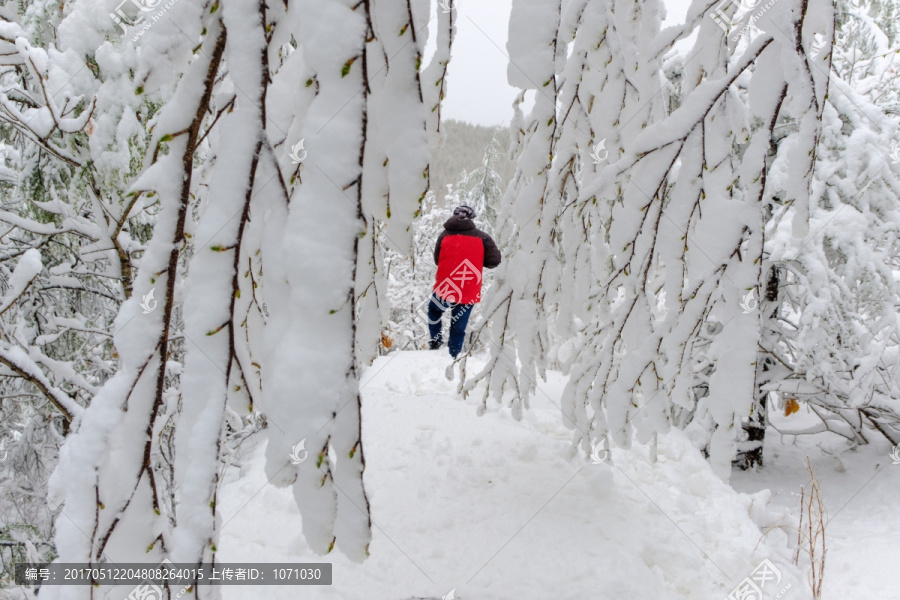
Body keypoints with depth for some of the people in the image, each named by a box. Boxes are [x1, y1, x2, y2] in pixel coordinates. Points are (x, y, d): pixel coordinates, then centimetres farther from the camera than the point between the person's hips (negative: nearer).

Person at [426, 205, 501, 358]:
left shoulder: (444, 235, -2)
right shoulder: (481, 237, -5)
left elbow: (437, 260, 6)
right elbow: (495, 260, -6)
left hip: (444, 289, 0)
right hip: (469, 293, 0)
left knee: (434, 311, 30)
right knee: (458, 328, 12)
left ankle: (435, 339, 20)